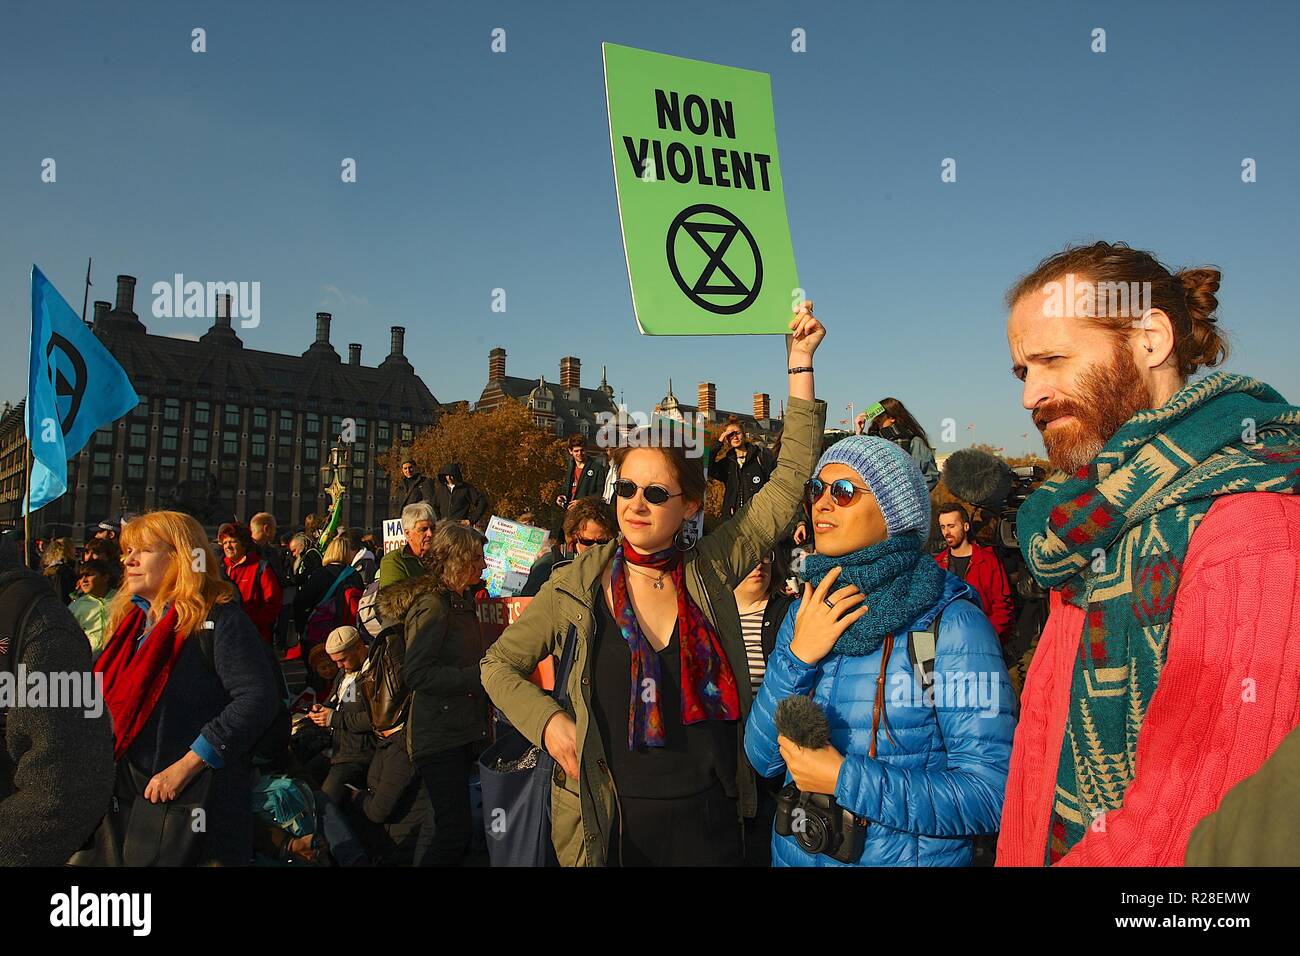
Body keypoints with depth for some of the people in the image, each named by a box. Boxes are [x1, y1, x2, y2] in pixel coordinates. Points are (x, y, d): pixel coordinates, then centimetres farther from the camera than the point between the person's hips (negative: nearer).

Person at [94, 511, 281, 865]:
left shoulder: (220, 619, -12)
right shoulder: (131, 621, 13)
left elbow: (258, 697, -23)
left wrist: (186, 765, -25)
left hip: (195, 798, -7)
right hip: (128, 796, 7)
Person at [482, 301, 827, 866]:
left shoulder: (710, 569, -5)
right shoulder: (579, 585, -7)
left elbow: (789, 481, -6)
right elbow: (499, 665, 4)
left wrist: (800, 364, -8)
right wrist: (549, 723, -12)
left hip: (709, 818, 1)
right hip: (610, 824, -1)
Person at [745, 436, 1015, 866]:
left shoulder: (951, 624, -18)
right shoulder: (807, 612, -2)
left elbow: (993, 794, -22)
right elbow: (764, 757, -4)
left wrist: (844, 779, -23)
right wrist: (797, 657, -18)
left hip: (910, 854, -4)